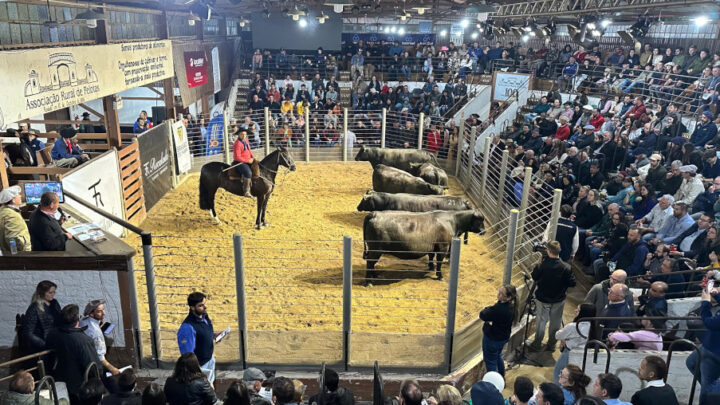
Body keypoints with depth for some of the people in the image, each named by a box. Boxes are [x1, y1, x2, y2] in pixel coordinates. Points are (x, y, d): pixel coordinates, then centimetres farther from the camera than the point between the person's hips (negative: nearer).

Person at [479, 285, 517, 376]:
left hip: (492, 339, -9)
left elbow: (483, 315, -25)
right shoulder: (511, 306, -9)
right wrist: (490, 310, -14)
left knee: (490, 362, 12)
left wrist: (487, 309, -8)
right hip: (504, 337, 9)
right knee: (498, 357, 33)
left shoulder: (499, 309, -38)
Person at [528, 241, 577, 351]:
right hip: (558, 300, 1)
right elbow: (572, 283, -11)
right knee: (555, 322, 18)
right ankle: (551, 345, 31)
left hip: (542, 299, -1)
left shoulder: (542, 265, -22)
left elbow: (534, 277, -6)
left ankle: (536, 344, 29)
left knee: (541, 321, 15)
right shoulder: (566, 267, -19)